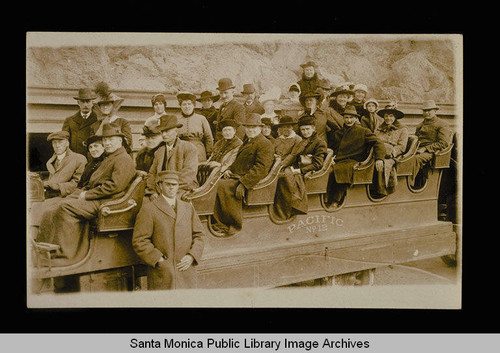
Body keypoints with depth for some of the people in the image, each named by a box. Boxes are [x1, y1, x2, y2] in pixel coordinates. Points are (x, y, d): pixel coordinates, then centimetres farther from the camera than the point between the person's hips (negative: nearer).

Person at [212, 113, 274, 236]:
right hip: (234, 176, 9)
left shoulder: (265, 144, -7)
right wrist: (229, 169, 9)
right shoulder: (247, 141, 23)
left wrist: (243, 183, -24)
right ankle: (221, 223, -11)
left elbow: (261, 168, -18)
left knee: (222, 185, -29)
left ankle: (235, 224, -18)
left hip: (249, 180, -9)